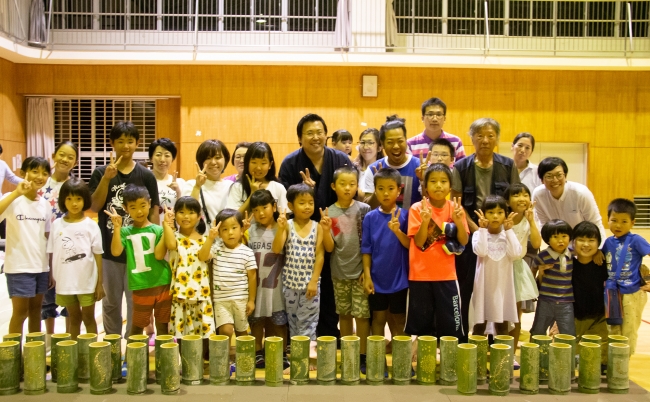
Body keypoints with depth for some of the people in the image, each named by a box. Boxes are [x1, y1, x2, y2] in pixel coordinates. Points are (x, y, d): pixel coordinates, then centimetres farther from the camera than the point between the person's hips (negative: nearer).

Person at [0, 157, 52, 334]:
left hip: (41, 267, 5)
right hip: (19, 267, -5)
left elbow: (47, 238, 9)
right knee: (20, 312, 1)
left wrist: (51, 270, 9)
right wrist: (16, 193, -33)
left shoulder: (45, 204, 5)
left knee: (36, 310, 15)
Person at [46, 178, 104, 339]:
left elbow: (98, 255, -3)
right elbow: (52, 254, 5)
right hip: (64, 282, 2)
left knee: (88, 318, 9)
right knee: (74, 318, 15)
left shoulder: (91, 225, -5)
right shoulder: (57, 224, 1)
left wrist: (100, 283, -5)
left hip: (87, 282, -2)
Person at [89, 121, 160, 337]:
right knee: (110, 303, 13)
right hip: (109, 249, 1)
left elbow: (154, 211, 2)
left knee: (136, 302, 5)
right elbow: (94, 207, -6)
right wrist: (107, 178, -16)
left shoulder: (146, 175, 1)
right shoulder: (101, 173, 2)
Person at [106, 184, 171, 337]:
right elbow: (115, 252, -13)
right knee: (137, 326, 12)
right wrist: (117, 227, -17)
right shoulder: (126, 231, 2)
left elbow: (159, 254, -13)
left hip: (163, 284, 0)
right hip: (140, 286, 0)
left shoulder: (158, 230, 0)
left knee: (163, 326, 12)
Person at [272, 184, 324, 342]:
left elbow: (319, 255, -4)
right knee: (292, 322, 12)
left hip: (310, 283, -1)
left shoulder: (317, 227, -2)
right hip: (290, 282, 1)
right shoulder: (287, 225, -3)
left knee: (308, 324, 3)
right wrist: (280, 228, -23)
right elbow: (276, 249, -11)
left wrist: (314, 281, -9)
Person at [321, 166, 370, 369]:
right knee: (344, 314, 12)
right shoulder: (329, 213, -1)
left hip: (360, 271, -2)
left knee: (361, 315, -1)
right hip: (339, 273, 2)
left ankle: (362, 355, 10)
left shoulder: (364, 209, -4)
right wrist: (325, 229, -20)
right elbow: (329, 248, -3)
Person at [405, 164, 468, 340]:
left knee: (450, 326, 5)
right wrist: (425, 221, -27)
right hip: (420, 275, -1)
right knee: (420, 324, 7)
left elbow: (464, 241, -3)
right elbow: (418, 243, -11)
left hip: (446, 275, 2)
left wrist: (458, 221, -20)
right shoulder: (417, 209, -6)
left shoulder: (455, 208, 0)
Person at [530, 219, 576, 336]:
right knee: (537, 334, 14)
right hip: (545, 302, -1)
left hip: (566, 303, 1)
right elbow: (539, 281, -1)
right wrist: (541, 271, -18)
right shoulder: (543, 256, -10)